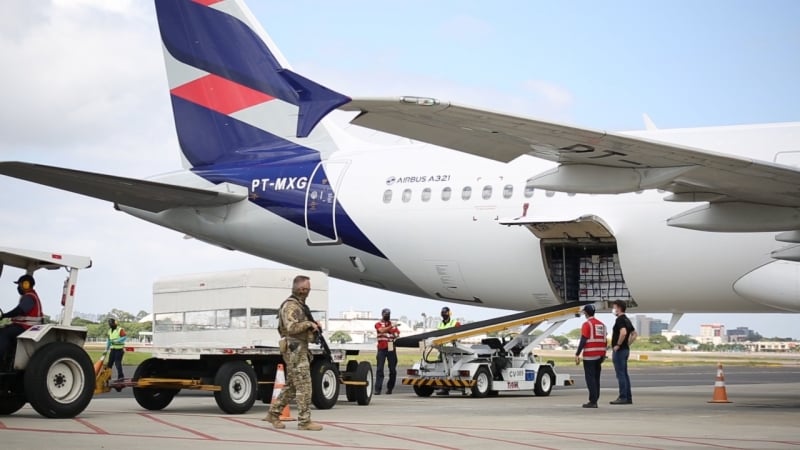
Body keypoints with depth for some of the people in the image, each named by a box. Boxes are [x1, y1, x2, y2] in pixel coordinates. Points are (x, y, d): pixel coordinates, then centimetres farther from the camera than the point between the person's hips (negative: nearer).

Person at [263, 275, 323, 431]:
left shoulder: (300, 305, 20)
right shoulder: (291, 306, -13)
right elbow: (291, 327, -25)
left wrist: (313, 328, 12)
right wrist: (309, 324, -16)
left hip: (300, 349, 10)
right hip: (295, 349, -10)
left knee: (291, 386, 14)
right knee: (304, 386, -10)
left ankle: (273, 414, 20)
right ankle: (304, 421, -8)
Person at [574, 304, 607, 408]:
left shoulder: (587, 324, -10)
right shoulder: (601, 324, 13)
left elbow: (583, 340, -16)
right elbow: (604, 340, 14)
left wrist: (577, 354, -14)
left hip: (590, 355, -7)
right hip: (600, 355, 7)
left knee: (590, 378, -5)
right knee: (596, 378, 12)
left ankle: (592, 401, -9)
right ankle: (595, 401, 14)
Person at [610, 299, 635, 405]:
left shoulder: (620, 319, -15)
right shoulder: (627, 320, 15)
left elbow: (623, 333, -32)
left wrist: (618, 345, -22)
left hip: (619, 350, -10)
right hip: (626, 349, 10)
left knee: (620, 374, -7)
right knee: (624, 374, 12)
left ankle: (623, 398, -7)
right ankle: (628, 397, 13)